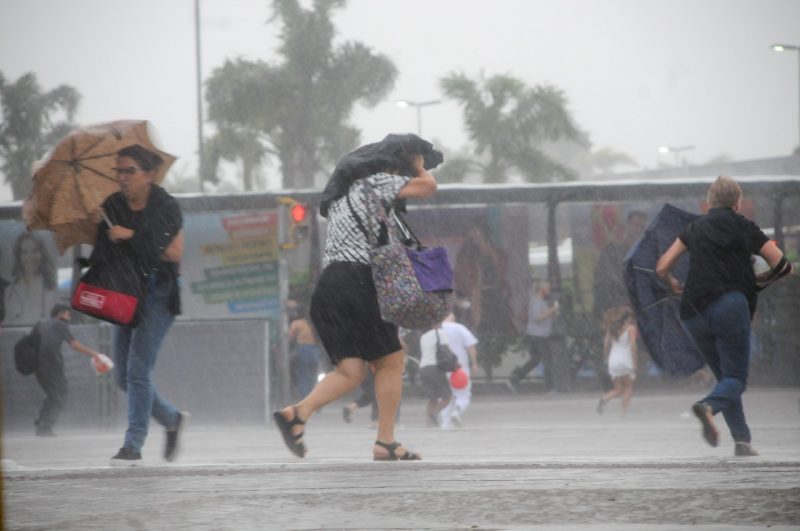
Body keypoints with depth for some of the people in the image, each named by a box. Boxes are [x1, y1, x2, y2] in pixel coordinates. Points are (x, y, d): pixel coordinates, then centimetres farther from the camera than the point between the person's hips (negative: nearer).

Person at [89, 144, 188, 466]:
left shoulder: (166, 207, -5)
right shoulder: (113, 206, 7)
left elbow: (175, 253, -12)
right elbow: (101, 252, 8)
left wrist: (132, 236, -18)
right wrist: (98, 225, -12)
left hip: (156, 295, -6)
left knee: (138, 369, -14)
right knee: (124, 377, 7)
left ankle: (133, 445, -12)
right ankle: (172, 419, 29)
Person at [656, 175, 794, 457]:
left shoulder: (694, 228, 18)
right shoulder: (742, 226, 10)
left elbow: (662, 268, 15)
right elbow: (781, 264, 6)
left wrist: (673, 285, 35)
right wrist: (758, 279, 24)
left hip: (693, 315, 4)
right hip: (729, 305, -4)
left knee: (725, 377, 15)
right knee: (736, 378, -3)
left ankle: (742, 440, 2)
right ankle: (709, 406, -35)